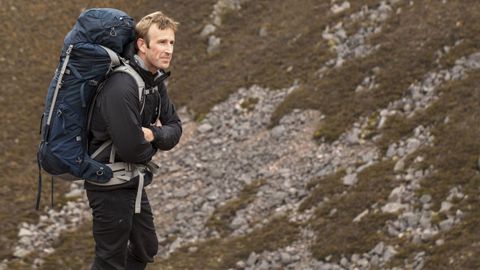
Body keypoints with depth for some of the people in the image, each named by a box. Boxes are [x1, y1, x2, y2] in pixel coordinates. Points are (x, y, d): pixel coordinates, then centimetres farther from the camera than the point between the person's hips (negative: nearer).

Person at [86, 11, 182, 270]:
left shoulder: (155, 81, 2)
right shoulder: (122, 87, -27)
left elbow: (174, 128, 5)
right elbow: (132, 149, -28)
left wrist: (152, 134, -17)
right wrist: (155, 136, -7)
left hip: (134, 183, 9)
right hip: (111, 186, -9)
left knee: (146, 249, 22)